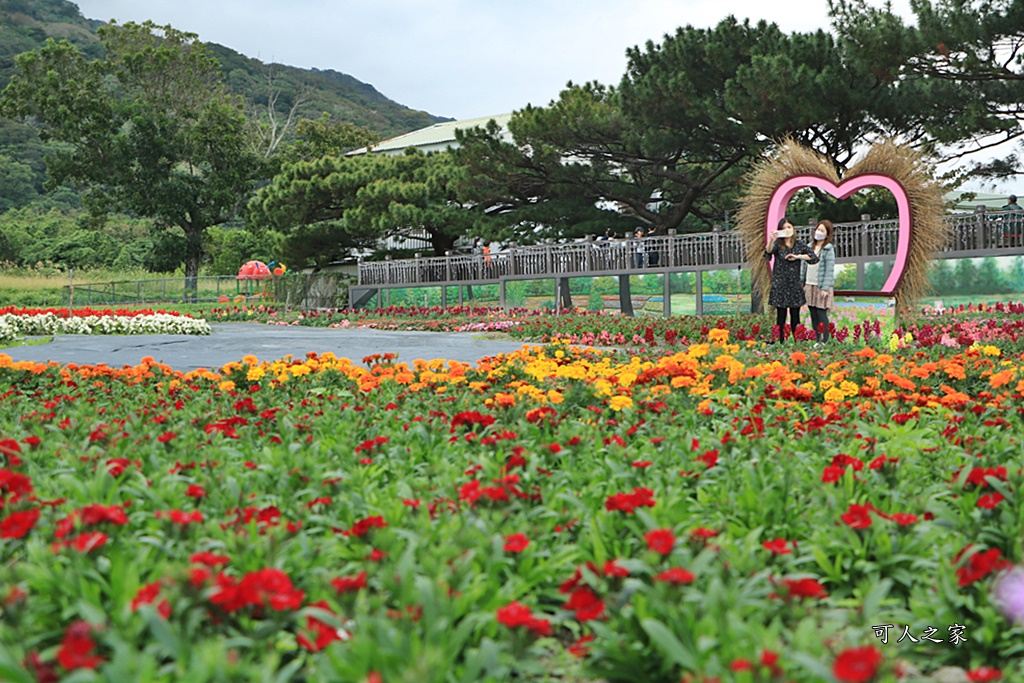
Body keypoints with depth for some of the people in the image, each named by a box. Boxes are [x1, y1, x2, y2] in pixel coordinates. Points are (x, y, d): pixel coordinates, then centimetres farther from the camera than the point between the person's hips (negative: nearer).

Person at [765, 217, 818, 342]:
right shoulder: (777, 244, 0)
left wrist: (797, 256, -9)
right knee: (781, 317, -1)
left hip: (795, 285, 2)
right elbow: (768, 252, -21)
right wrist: (771, 240, -41)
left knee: (795, 317, 5)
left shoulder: (799, 245, 7)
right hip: (780, 285, -2)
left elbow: (814, 257, 2)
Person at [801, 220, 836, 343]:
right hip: (809, 286, 6)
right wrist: (802, 284, 9)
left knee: (821, 314, -5)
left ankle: (824, 341, 1)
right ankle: (815, 339, 15)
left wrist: (825, 288, -15)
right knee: (813, 314, 8)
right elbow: (803, 266, 14)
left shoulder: (828, 249, -6)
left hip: (821, 287, -6)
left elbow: (829, 270, -10)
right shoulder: (809, 247, 12)